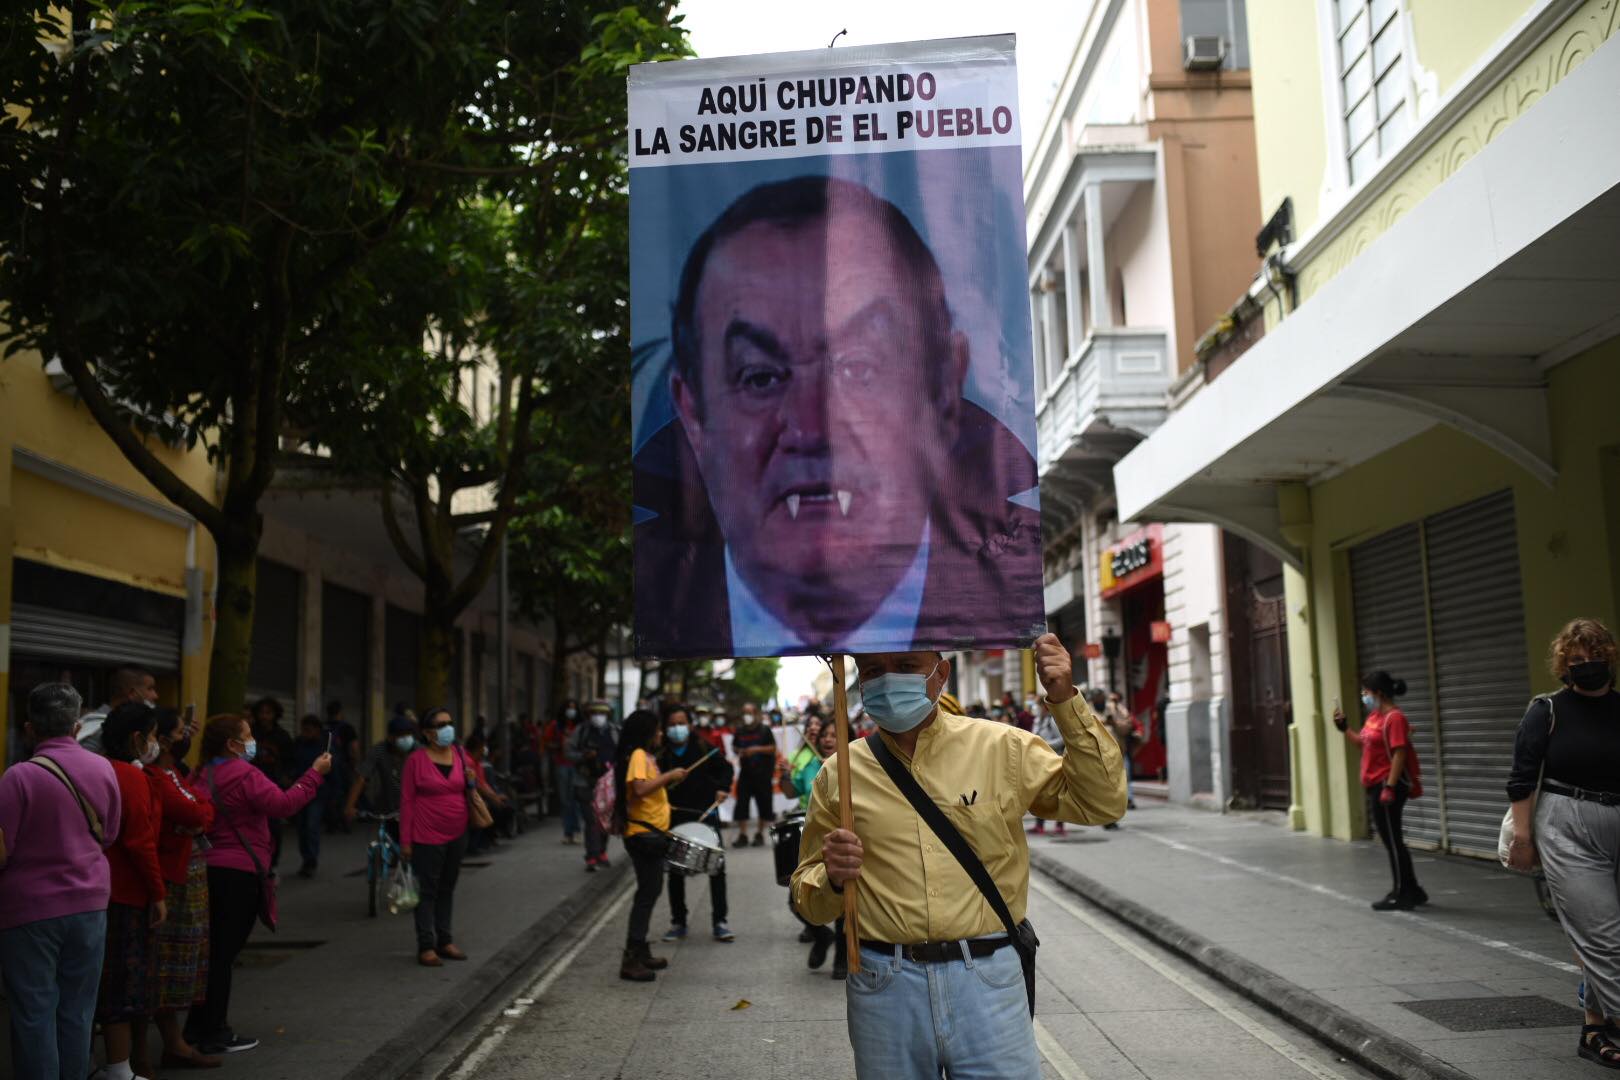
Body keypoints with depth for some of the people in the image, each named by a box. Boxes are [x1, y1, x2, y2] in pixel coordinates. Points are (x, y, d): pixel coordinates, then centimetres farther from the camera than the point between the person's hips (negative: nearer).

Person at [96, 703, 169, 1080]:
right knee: (125, 980, -2)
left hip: (102, 890, 9)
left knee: (109, 981, 16)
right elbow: (140, 842, -20)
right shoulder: (133, 778, -17)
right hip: (127, 895, -9)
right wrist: (158, 894, -14)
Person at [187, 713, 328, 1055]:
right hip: (240, 872, -8)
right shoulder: (245, 776, -14)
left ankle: (198, 1026, 24)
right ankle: (215, 1034, 5)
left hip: (210, 870, 8)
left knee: (215, 950, 17)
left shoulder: (203, 776, 12)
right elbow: (283, 804, -23)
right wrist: (315, 774, -18)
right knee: (225, 952, -2)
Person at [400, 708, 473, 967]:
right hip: (428, 837, -5)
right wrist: (405, 840, -10)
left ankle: (445, 941, 23)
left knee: (448, 888, 14)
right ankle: (426, 946, 7)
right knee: (428, 891, 1)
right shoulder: (416, 759, -9)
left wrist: (471, 782, -5)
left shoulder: (460, 754, 5)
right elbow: (407, 800, -8)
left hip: (457, 835, 5)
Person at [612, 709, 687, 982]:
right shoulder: (638, 755, -14)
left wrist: (668, 780, 12)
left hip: (650, 832, 11)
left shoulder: (646, 755, 16)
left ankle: (641, 953, 24)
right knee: (647, 893, -9)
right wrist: (669, 776, -21)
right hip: (643, 834, -11)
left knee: (650, 891, 16)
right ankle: (631, 961, -8)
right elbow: (640, 788, -29)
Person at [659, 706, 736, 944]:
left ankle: (719, 922, 7)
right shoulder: (661, 754, -1)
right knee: (676, 871, 8)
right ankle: (678, 923, 20)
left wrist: (723, 788, -6)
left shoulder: (703, 748, -2)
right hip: (675, 817, 1)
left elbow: (725, 767, 9)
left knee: (717, 867, -2)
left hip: (706, 814, -1)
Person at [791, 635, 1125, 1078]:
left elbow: (1101, 802, 1)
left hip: (987, 979, -1)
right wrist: (831, 878, -13)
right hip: (883, 987, 1)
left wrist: (1066, 701, -8)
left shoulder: (1002, 747, 2)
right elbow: (811, 901, 11)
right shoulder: (840, 774, 4)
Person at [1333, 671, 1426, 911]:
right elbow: (1363, 743, 24)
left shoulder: (1394, 718, -16)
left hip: (1387, 786, -10)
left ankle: (1402, 895, 6)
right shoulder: (1374, 717, 12)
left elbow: (1399, 754, -21)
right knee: (1391, 841, 15)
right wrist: (1344, 727, 12)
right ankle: (1411, 891, 24)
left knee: (1392, 841, -2)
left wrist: (1389, 788, -24)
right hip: (1376, 786, 10)